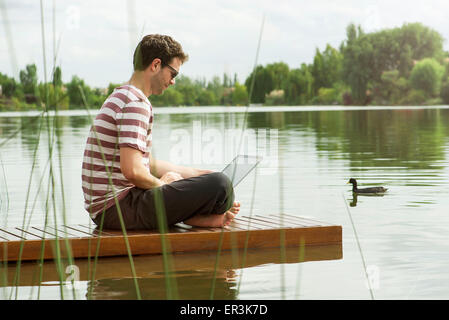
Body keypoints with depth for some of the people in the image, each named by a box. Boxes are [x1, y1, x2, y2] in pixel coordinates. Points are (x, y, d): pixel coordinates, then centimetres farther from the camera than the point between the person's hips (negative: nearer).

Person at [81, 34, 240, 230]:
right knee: (220, 185, -20)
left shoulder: (121, 96, 20)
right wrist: (162, 184, -4)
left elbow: (149, 164, 26)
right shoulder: (136, 103, -14)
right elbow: (132, 170, -25)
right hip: (119, 208, -11)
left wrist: (203, 173, 22)